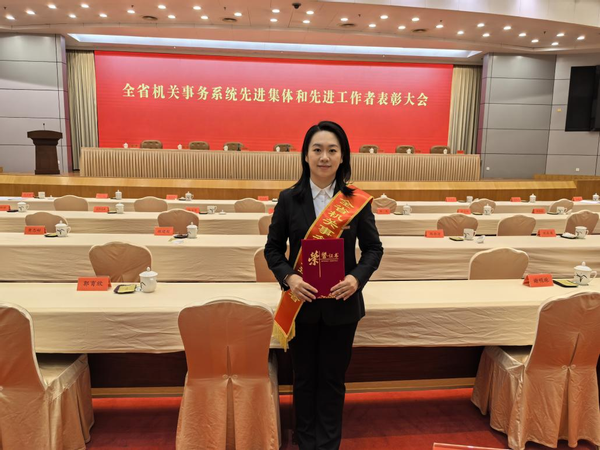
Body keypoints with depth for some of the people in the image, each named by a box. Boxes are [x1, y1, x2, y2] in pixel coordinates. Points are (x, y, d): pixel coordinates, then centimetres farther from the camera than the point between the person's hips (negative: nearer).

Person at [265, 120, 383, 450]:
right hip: (302, 302, 1)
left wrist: (357, 278, -18)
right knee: (304, 376, 17)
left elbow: (373, 248, 0)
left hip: (341, 303, 0)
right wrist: (289, 277, -18)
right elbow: (273, 248, 0)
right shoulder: (289, 198, -5)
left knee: (333, 378, 15)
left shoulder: (357, 200, -6)